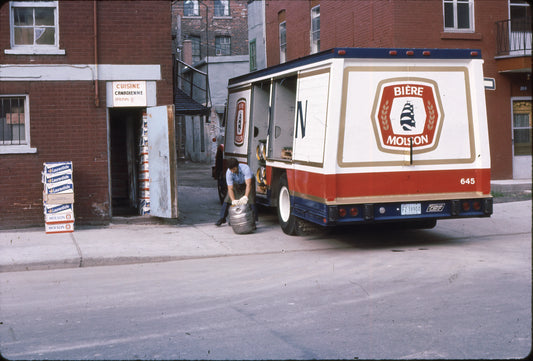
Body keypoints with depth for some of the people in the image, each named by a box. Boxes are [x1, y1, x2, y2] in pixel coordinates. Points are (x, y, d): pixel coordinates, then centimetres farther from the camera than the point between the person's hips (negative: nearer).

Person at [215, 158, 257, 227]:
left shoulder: (245, 168, -41)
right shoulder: (228, 173, -32)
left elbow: (248, 185, -47)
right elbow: (230, 188, -32)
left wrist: (245, 197, -61)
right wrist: (233, 200, -48)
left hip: (248, 182, -2)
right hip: (236, 184, 3)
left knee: (251, 200, -19)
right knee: (227, 200, -5)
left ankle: (254, 220, -11)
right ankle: (222, 219, 9)